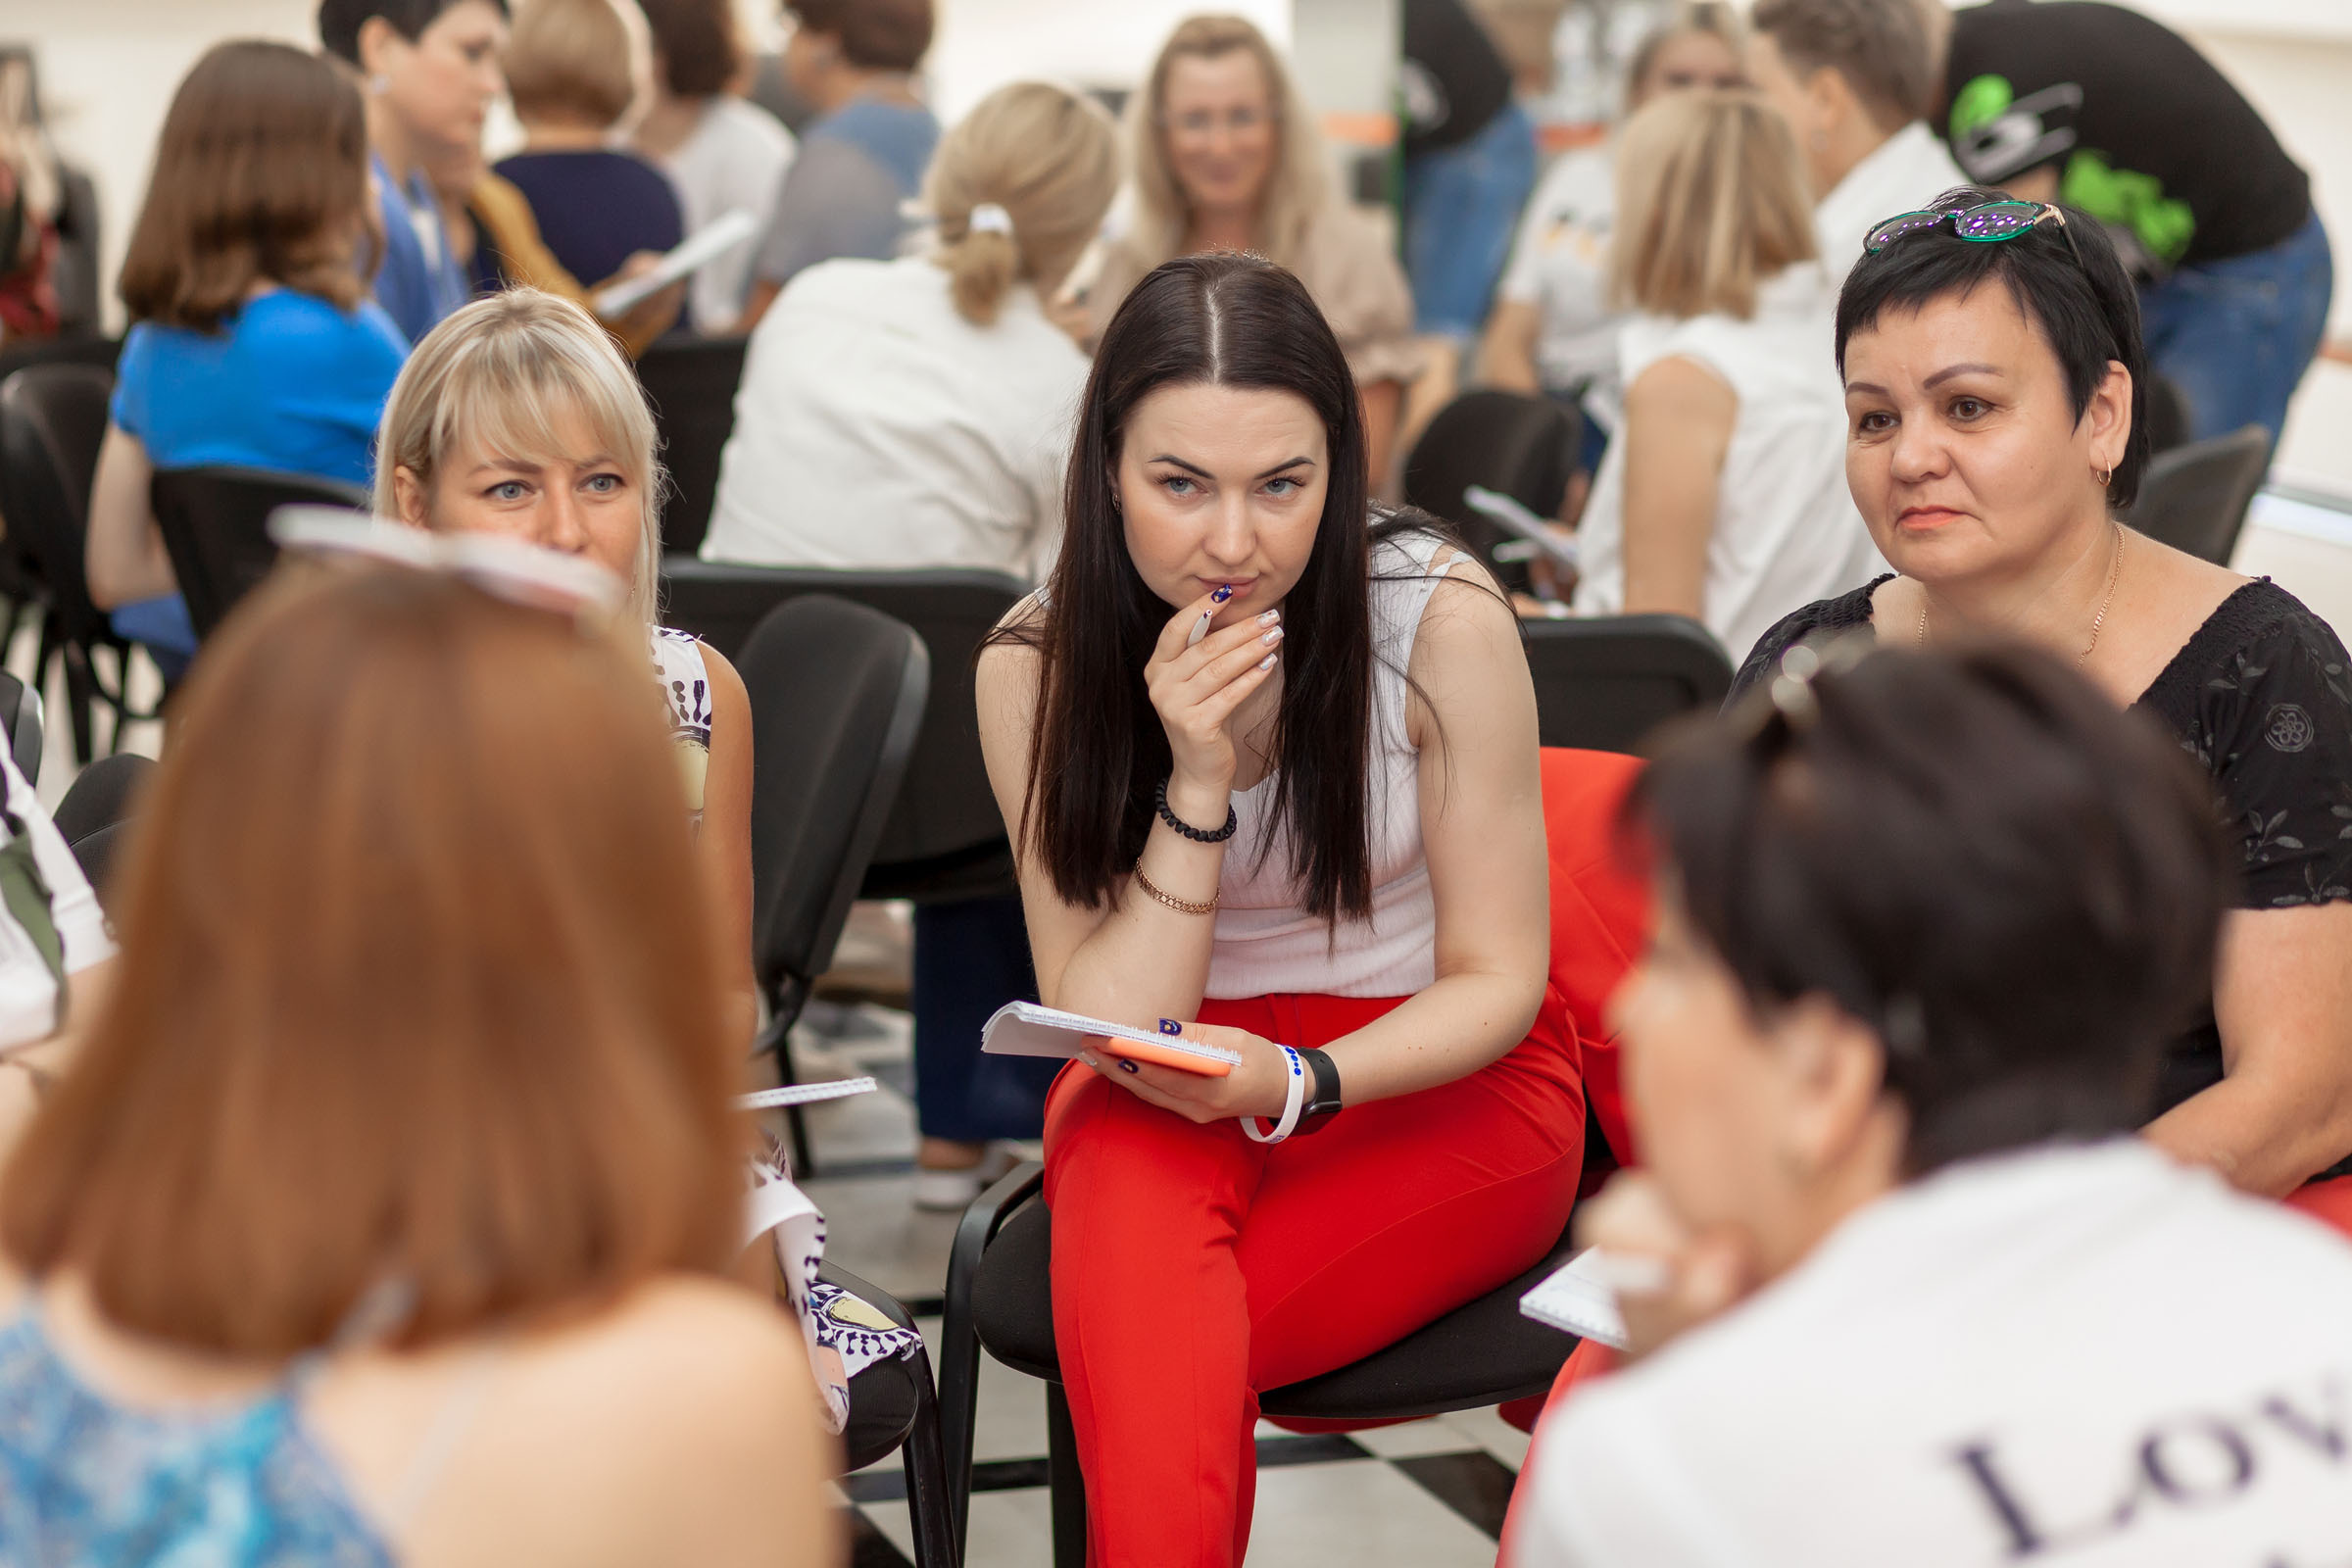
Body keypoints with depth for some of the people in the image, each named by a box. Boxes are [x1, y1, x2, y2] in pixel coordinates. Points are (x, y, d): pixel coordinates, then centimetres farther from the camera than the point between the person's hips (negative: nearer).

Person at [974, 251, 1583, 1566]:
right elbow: (1102, 1032, -11)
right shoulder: (1039, 662, -9)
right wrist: (1196, 785, -25)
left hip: (1444, 1082, -2)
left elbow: (1494, 982, -7)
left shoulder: (1442, 620, -15)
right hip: (1168, 1081, 2)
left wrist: (1296, 1085, -25)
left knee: (1137, 1344, -28)